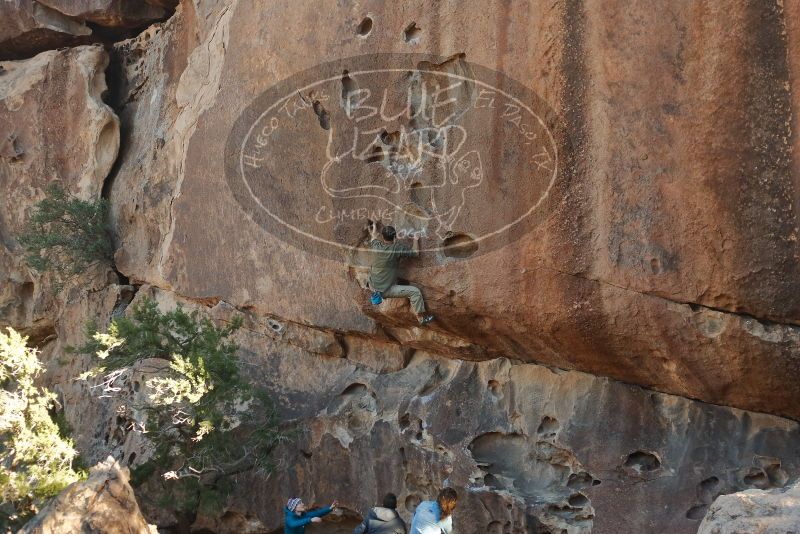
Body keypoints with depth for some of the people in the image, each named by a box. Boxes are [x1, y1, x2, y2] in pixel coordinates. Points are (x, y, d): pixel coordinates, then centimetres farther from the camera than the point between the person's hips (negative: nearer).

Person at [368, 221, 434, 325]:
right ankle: (421, 317, 5)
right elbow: (415, 253, -8)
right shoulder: (397, 248, -18)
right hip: (385, 291, -6)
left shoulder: (376, 246, -5)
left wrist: (374, 226, 39)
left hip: (373, 286, 6)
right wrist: (416, 239, 8)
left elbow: (374, 236, 19)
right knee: (415, 292, -1)